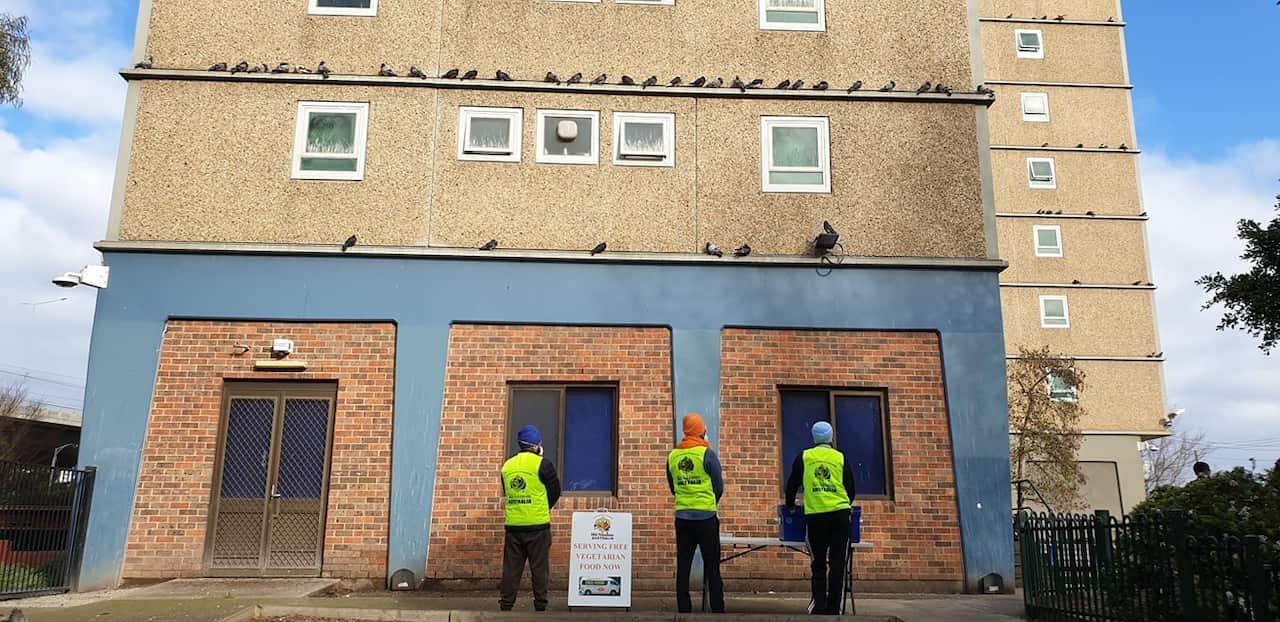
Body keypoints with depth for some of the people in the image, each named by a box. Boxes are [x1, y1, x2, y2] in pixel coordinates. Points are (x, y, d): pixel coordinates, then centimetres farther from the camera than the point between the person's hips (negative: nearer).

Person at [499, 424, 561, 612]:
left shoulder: (507, 466, 9)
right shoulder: (543, 465, -8)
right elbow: (555, 492, 0)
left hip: (513, 524, 4)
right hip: (538, 525, -4)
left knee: (511, 567, 9)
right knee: (539, 567, 4)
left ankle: (506, 604, 11)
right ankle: (540, 604, 7)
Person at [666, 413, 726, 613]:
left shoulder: (672, 456, 3)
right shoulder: (706, 453, -9)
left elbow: (672, 487, 11)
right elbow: (719, 486, -3)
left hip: (682, 517, 4)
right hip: (706, 517, -4)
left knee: (683, 567, 8)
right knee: (712, 567, 4)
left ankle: (684, 609, 10)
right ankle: (717, 609, 6)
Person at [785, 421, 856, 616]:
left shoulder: (804, 457, 8)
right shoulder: (840, 458, 9)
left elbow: (792, 484, 14)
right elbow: (850, 488, 14)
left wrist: (790, 506, 30)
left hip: (815, 515, 0)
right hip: (840, 514, 0)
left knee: (819, 564, 9)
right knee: (837, 564, 5)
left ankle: (819, 606, 3)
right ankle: (833, 609, 5)